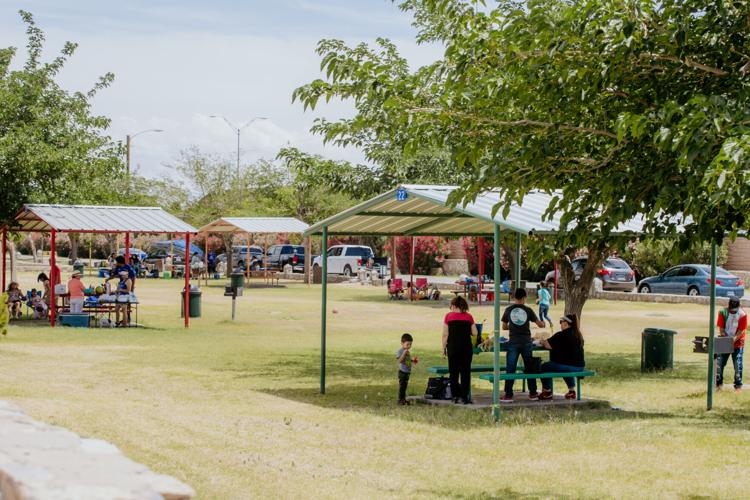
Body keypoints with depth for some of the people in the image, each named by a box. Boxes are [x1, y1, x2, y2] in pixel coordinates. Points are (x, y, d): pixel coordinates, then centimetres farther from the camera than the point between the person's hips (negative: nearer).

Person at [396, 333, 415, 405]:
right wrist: (404, 353, -31)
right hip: (402, 371, -9)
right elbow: (400, 360, -25)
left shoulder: (408, 351, 13)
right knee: (402, 385, -7)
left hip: (408, 372, 9)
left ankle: (403, 399, 19)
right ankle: (400, 399, -4)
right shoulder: (400, 351, -14)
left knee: (405, 385, 13)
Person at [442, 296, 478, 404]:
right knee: (465, 372, 5)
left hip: (453, 347, -1)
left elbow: (445, 334, -4)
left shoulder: (449, 316, -2)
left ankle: (455, 395, 9)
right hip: (466, 347, 1)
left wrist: (444, 348, 5)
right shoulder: (468, 317, 2)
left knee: (453, 372, 9)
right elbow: (475, 333, 1)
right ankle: (464, 396, 2)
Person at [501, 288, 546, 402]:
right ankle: (533, 393, 17)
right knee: (530, 368, 11)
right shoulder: (528, 310, 1)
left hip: (513, 343, -1)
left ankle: (508, 395, -3)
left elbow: (504, 327, 13)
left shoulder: (508, 310, 2)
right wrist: (543, 324, 32)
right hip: (526, 342, 1)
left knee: (510, 369, 1)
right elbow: (540, 324, 9)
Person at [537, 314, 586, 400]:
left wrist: (542, 341, 14)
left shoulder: (561, 335, -13)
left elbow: (548, 345, -9)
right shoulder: (578, 335, 10)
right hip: (580, 367, 8)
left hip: (566, 366, -8)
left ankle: (547, 392, 19)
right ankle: (571, 391, 40)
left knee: (544, 367, 12)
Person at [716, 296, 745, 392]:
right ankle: (718, 384, 14)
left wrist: (733, 340, -24)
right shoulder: (723, 312, -5)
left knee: (738, 365, -5)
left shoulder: (742, 315, -10)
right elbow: (721, 328, -3)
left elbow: (742, 330, -12)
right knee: (719, 362, 0)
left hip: (737, 344, -2)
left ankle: (738, 386, 5)